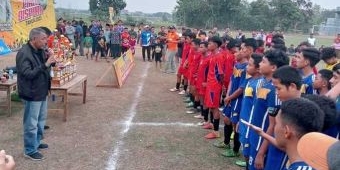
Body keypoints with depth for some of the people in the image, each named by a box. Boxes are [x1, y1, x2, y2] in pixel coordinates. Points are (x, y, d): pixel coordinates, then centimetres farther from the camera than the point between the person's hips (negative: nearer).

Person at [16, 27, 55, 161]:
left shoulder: (40, 50, 5)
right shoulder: (24, 53, -21)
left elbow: (46, 67, 14)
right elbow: (27, 74, -26)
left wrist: (50, 59, -7)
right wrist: (45, 65, -30)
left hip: (42, 91, 9)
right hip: (32, 94, -9)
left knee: (41, 119, 22)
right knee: (31, 123, 2)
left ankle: (36, 142, 39)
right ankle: (30, 150, 15)